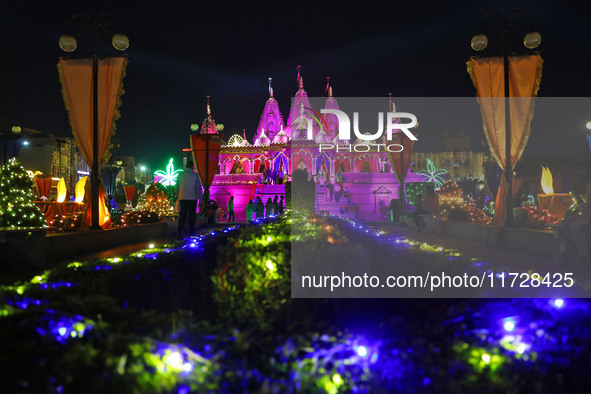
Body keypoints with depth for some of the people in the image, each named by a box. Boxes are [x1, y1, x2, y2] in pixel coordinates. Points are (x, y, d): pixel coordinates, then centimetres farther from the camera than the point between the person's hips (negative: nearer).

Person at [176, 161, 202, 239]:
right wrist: (200, 199, 1)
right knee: (192, 216, 6)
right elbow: (198, 188, -3)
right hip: (192, 198, -2)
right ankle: (191, 233, 8)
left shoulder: (180, 175, 4)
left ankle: (179, 232, -8)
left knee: (182, 216, 2)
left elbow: (177, 188, 8)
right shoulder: (195, 175, -3)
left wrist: (177, 197, 19)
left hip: (182, 198, 2)